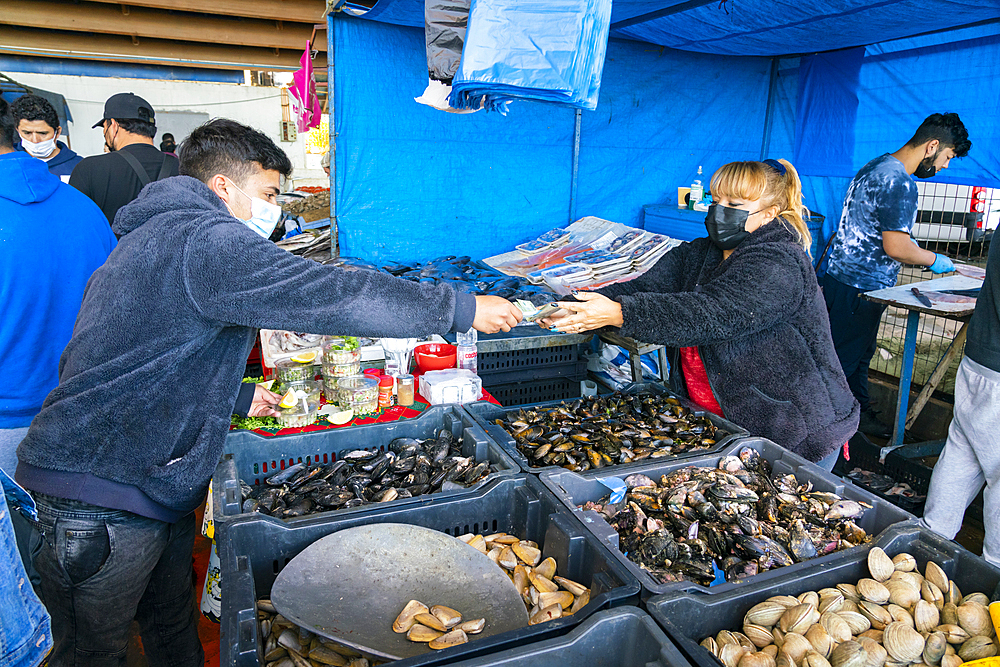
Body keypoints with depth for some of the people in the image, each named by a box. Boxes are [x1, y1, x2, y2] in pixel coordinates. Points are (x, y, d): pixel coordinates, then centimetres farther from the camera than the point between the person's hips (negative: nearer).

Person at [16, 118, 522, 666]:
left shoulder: (157, 238, 16)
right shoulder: (204, 241, -19)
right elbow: (330, 296, -27)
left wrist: (238, 396, 21)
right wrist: (462, 309, -20)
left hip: (153, 483, 10)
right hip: (102, 497, -10)